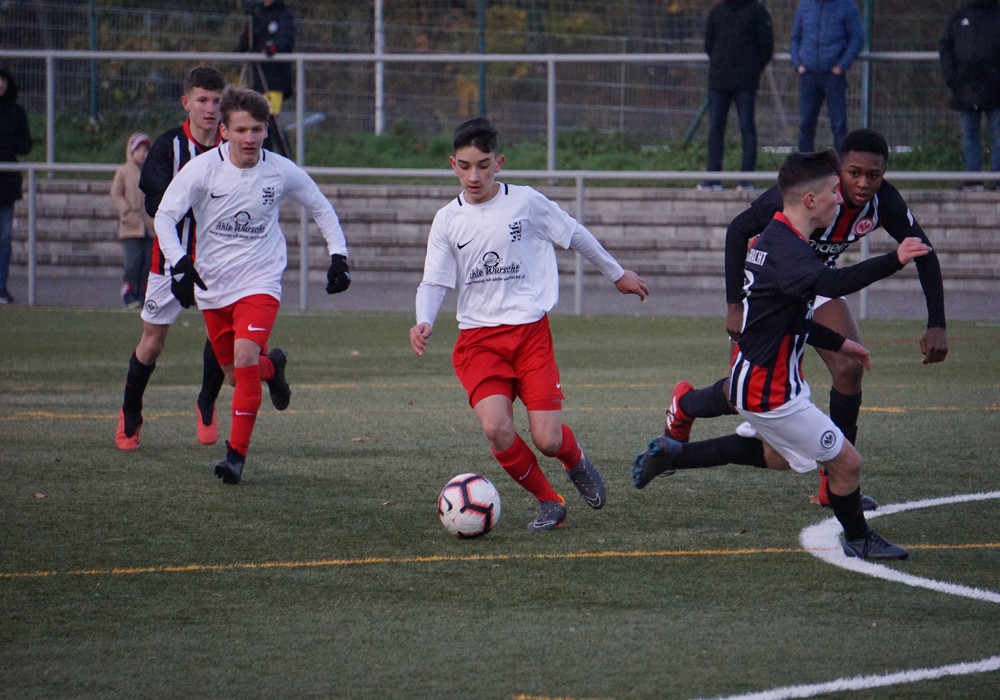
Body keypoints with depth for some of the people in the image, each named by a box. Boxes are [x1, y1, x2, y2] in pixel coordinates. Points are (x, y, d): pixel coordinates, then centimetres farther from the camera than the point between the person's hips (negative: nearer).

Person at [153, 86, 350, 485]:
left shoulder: (281, 171, -8)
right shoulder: (202, 170, -13)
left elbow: (321, 208, 10)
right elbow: (164, 216, -14)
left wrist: (338, 255, 3)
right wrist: (180, 263, -30)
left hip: (260, 283, -2)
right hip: (212, 287, 2)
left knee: (245, 358, -23)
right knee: (235, 375, 11)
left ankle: (237, 454, -16)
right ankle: (272, 367, 49)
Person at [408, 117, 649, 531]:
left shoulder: (526, 202, -3)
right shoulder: (448, 220, 2)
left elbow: (576, 236, 12)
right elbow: (434, 282, 3)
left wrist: (617, 274, 22)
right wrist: (424, 322, -17)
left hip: (530, 330, -1)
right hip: (478, 338, 1)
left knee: (547, 440, -10)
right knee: (496, 428, -22)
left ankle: (576, 459, 30)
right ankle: (549, 503, 3)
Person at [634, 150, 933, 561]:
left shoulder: (775, 239, 8)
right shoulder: (785, 248, -25)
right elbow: (830, 284, -46)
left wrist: (838, 343, 25)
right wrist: (893, 262, -49)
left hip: (758, 380, 11)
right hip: (770, 392, -11)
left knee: (780, 457, 32)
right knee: (846, 463, 0)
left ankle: (673, 454, 31)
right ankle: (859, 540, 23)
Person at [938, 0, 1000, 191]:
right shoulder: (958, 17, 13)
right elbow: (945, 47, 14)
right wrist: (949, 74, -1)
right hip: (965, 89, 2)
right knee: (969, 134, 1)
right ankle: (973, 177, 3)